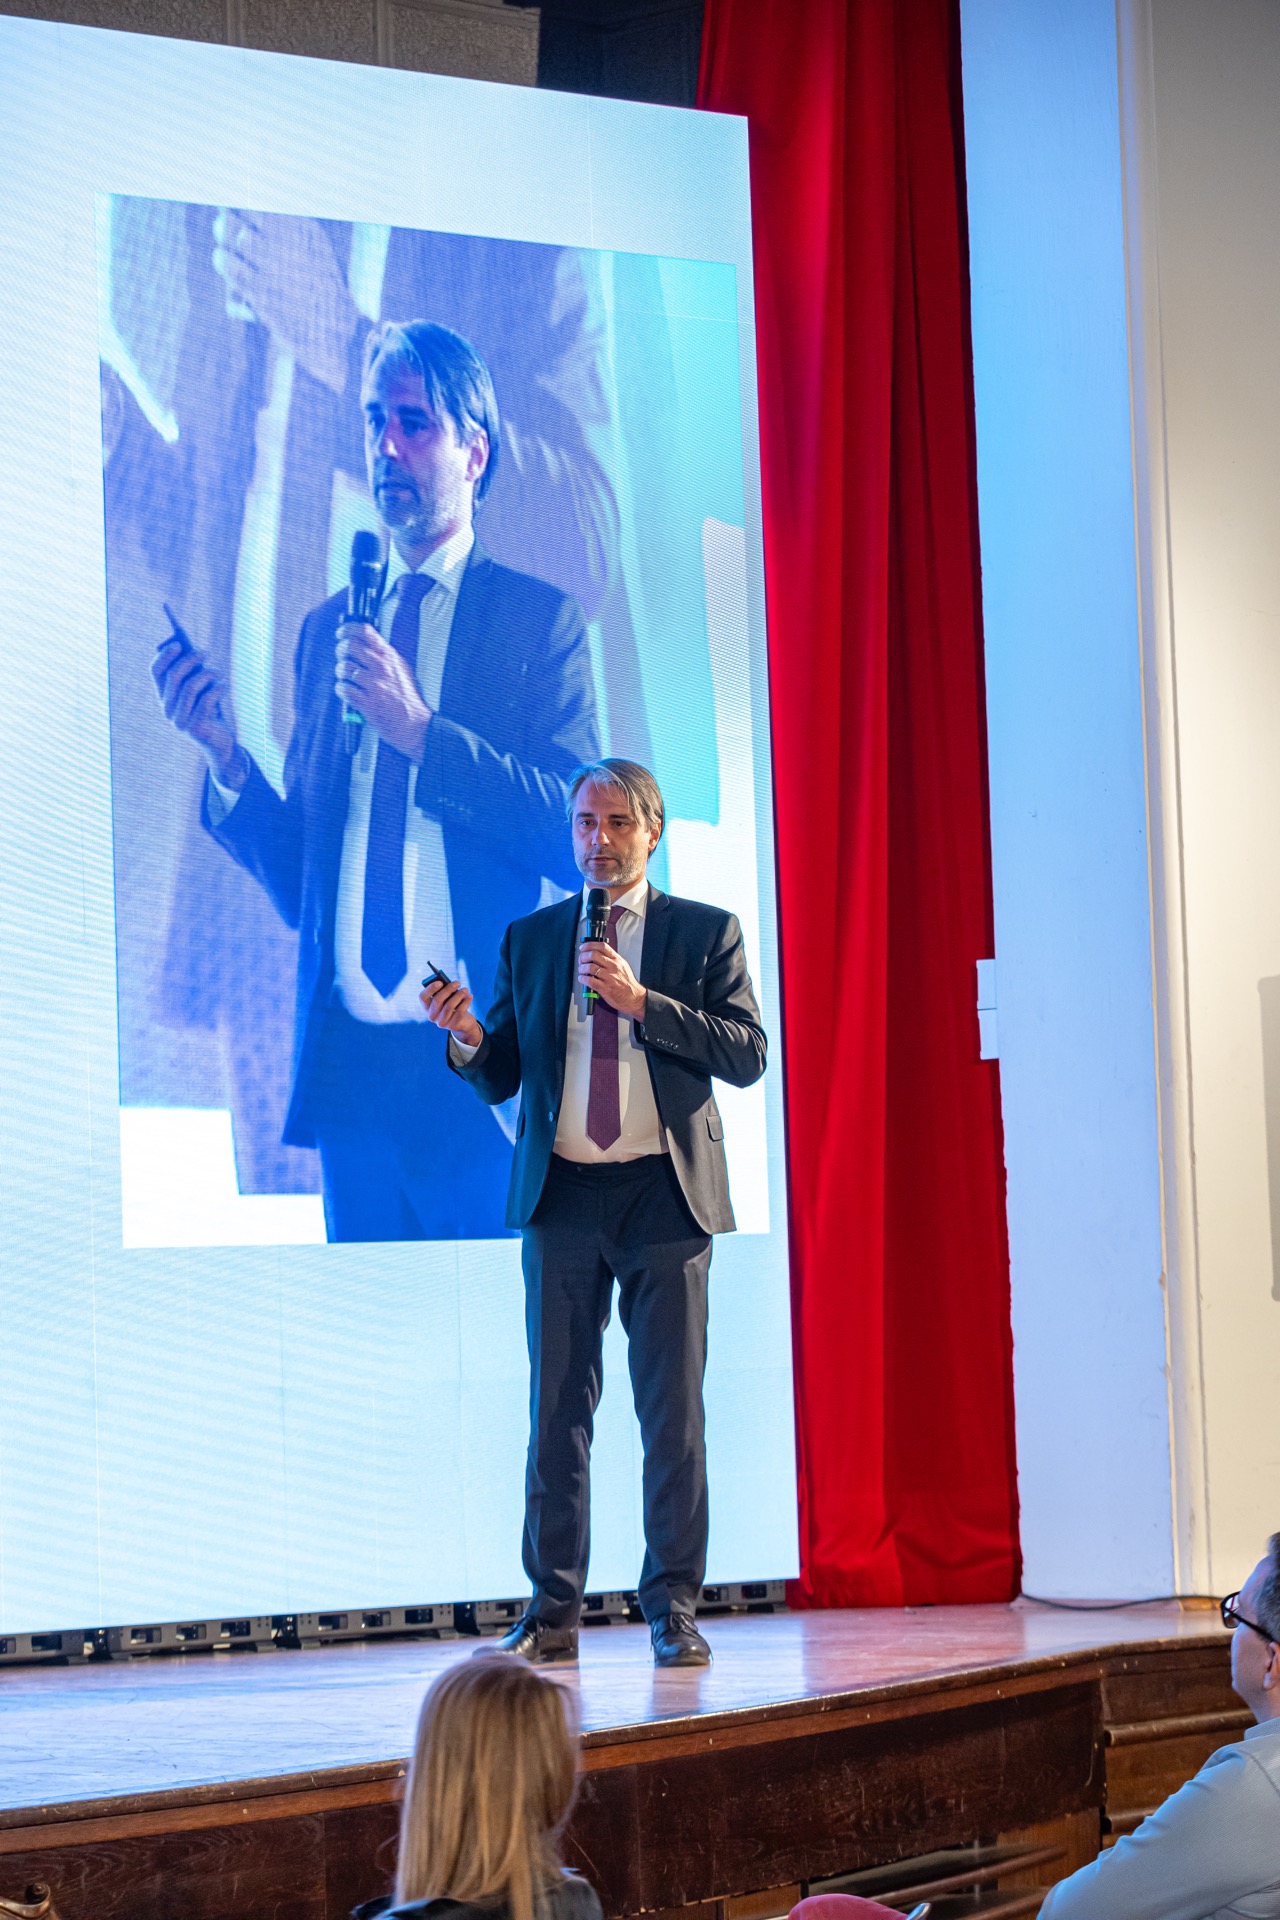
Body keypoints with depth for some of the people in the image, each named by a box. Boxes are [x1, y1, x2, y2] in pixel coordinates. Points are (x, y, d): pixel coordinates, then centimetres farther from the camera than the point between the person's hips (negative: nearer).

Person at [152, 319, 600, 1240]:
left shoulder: (541, 620, 2)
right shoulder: (326, 630, 15)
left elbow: (585, 836, -9)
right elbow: (300, 880, 14)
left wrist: (421, 732, -16)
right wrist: (226, 753, -3)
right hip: (347, 1068, 4)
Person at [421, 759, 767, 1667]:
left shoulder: (707, 933, 6)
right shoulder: (529, 939, 12)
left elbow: (749, 1054, -5)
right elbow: (502, 1078, 10)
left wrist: (641, 1000, -15)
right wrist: (470, 1036, -12)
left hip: (665, 1193, -2)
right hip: (562, 1194, 2)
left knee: (673, 1410, 0)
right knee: (557, 1406, 3)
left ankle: (674, 1607, 7)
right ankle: (553, 1611, 6)